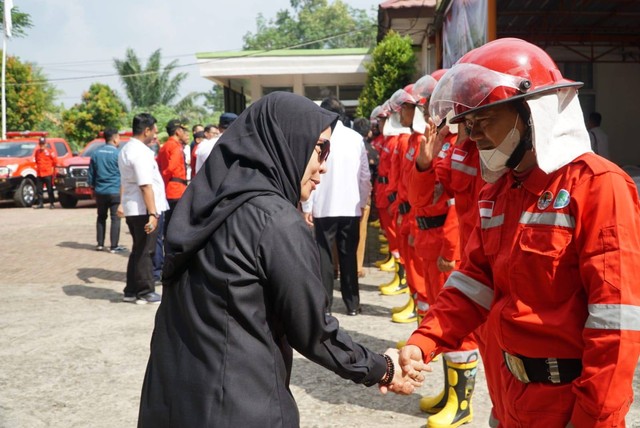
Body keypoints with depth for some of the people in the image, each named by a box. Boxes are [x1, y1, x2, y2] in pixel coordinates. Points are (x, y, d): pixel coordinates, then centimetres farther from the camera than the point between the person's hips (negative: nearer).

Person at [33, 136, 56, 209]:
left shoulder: (50, 151, -3)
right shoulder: (37, 151, 12)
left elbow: (55, 161, 0)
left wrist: (53, 168, 0)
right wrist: (37, 167, 16)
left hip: (48, 174, -5)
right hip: (39, 174, 5)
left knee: (50, 190, 0)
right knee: (39, 190, 4)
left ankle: (51, 204, 5)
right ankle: (40, 204, 10)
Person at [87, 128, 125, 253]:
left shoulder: (96, 153, 5)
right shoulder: (118, 154, -10)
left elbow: (91, 174, 10)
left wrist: (92, 187, 20)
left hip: (100, 191, 5)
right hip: (115, 191, -5)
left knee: (101, 217, 15)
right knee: (115, 218, -1)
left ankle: (100, 244, 18)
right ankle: (114, 246, -3)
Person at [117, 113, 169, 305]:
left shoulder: (126, 150, 15)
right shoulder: (141, 153, -18)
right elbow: (146, 186, -24)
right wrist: (152, 213, -26)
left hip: (132, 209, 10)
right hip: (143, 210, -10)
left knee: (138, 251, 17)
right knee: (145, 252, -1)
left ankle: (131, 291, 22)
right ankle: (146, 293, 7)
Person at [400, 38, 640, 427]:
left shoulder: (597, 186, -18)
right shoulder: (498, 191, 6)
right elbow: (476, 281, 7)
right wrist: (422, 343, -6)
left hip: (570, 394, -7)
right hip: (515, 384, 7)